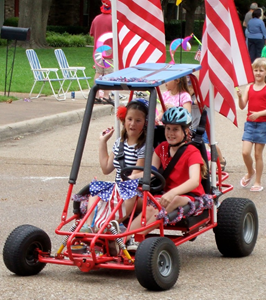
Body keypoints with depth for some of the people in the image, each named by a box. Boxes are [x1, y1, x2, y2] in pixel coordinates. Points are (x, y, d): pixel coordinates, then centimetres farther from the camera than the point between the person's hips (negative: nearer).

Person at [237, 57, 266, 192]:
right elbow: (242, 106, -2)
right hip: (249, 124, 3)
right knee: (245, 152, -7)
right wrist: (240, 97, -19)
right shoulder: (249, 87, 4)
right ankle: (250, 172, 23)